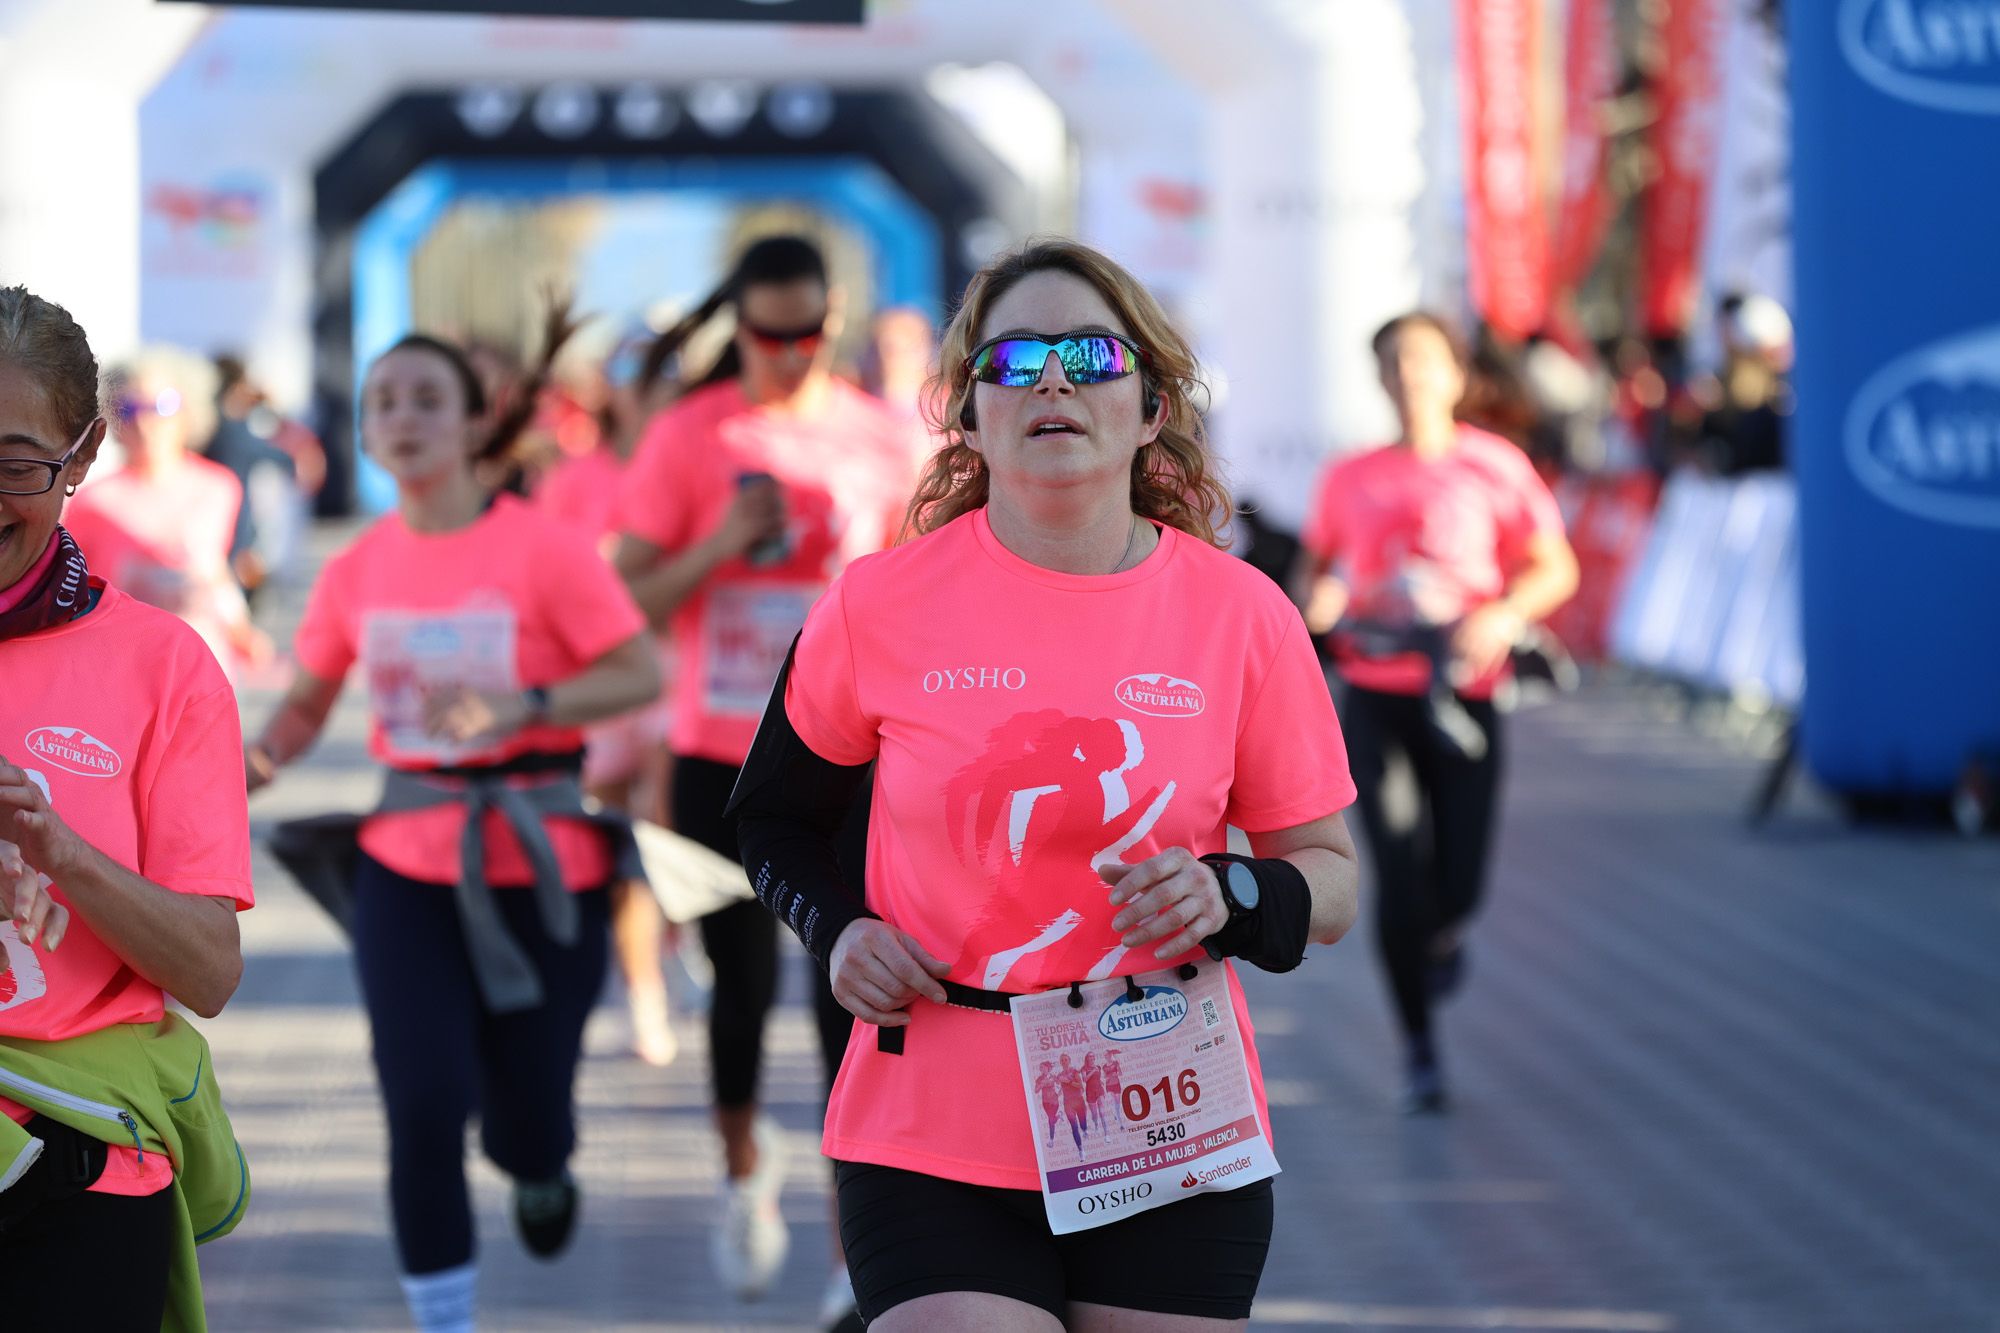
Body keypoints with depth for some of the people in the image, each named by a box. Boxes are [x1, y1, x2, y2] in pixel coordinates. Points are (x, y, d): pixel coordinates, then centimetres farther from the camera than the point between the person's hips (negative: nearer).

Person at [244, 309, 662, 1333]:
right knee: (423, 1108, -9)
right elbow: (308, 701, 14)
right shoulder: (356, 570, 2)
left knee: (528, 1124, 3)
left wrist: (521, 708, -25)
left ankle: (538, 1167, 43)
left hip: (541, 862, -2)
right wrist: (253, 764, -6)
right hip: (410, 863, 2)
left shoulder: (542, 549, -9)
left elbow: (642, 674, -12)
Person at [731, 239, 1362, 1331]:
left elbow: (1329, 878, 7)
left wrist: (1230, 898, -14)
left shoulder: (1243, 614, 0)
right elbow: (776, 816, 15)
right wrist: (837, 928, -4)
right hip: (931, 1145, -1)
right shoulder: (880, 605, -1)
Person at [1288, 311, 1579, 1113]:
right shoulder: (1349, 478, 6)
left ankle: (1442, 933, 40)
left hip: (1463, 695, 0)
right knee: (1397, 875, -9)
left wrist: (1505, 615, -14)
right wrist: (1315, 601, -5)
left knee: (1458, 886, -1)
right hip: (1374, 695, 1)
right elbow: (1312, 568, 18)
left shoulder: (1493, 468, 1)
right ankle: (1419, 1050, 8)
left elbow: (1556, 568, 5)